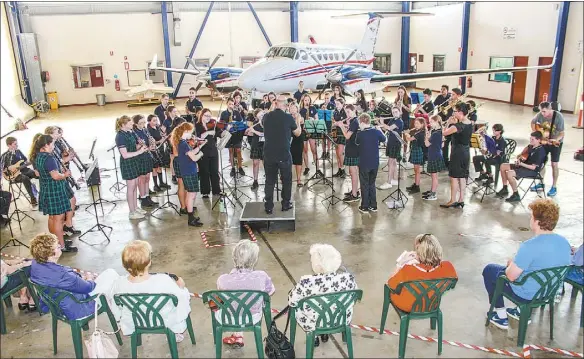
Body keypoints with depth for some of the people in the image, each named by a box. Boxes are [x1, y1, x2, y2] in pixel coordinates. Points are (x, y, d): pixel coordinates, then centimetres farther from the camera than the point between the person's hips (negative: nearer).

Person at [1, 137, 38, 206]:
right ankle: (33, 199, -34)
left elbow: (26, 160, 18)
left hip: (24, 170, 5)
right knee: (25, 178, -37)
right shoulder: (5, 156, -4)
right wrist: (9, 168, -18)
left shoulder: (18, 151, 9)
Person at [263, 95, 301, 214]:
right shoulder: (289, 118, -11)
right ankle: (286, 204, 23)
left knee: (270, 181, 11)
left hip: (268, 154, 3)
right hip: (284, 154, -3)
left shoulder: (266, 117, -1)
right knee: (286, 180, 15)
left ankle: (269, 206, 13)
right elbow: (297, 133, 5)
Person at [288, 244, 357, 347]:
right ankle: (325, 333, 38)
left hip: (313, 324, -2)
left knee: (295, 306, 24)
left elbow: (292, 302, -14)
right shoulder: (348, 277, -22)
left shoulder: (306, 282, -31)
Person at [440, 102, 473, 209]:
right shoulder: (470, 124, 6)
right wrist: (454, 123, 2)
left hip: (458, 152, -8)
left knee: (454, 177, 0)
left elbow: (444, 133, -17)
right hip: (466, 152, 8)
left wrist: (449, 123, -4)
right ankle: (461, 200, 17)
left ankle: (453, 201, 5)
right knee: (462, 177, 12)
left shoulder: (458, 125, -20)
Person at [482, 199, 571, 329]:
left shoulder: (530, 246, -33)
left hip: (528, 294, -7)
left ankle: (501, 317, 23)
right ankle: (522, 311, 39)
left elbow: (511, 276, -25)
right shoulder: (564, 242, -10)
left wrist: (511, 264, -3)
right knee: (520, 267, 33)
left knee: (489, 270, 14)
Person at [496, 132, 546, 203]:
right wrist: (520, 155, 17)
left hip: (532, 171, -10)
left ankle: (516, 195, -14)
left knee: (509, 173, -29)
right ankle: (505, 189, 13)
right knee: (503, 166, 6)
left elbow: (533, 167, -25)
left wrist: (521, 164, -29)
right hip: (524, 165, 10)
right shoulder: (532, 146, 3)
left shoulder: (540, 151, -23)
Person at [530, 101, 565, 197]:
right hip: (544, 141, 4)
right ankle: (541, 183, 26)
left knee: (554, 164, -3)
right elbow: (533, 123, 7)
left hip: (556, 142, -4)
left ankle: (554, 187, 8)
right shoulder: (540, 115, -16)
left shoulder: (558, 116, -27)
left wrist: (555, 140, -43)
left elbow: (562, 133, -25)